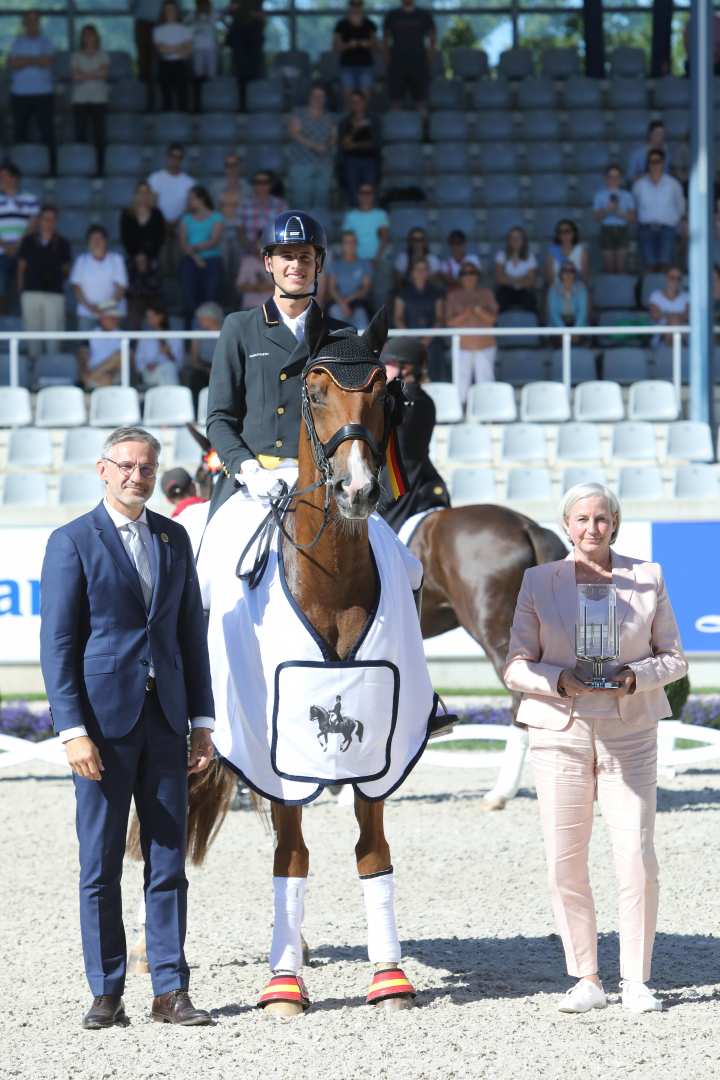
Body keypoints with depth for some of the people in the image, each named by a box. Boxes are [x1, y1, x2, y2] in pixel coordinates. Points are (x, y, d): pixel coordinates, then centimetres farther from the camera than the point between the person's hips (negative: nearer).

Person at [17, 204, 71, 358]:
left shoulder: (62, 244, 6)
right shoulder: (28, 241, 8)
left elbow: (66, 269, 13)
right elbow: (21, 266, 12)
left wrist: (62, 276, -7)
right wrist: (20, 288, 5)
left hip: (55, 293, -1)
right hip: (31, 292, 1)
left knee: (53, 331, -4)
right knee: (32, 330, 4)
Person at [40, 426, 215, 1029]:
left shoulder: (174, 538, 11)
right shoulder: (73, 543, -3)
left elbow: (192, 632, 13)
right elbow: (57, 643, -6)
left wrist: (202, 721, 8)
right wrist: (72, 730, -14)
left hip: (164, 718, 4)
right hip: (103, 719, -4)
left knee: (168, 859, 3)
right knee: (101, 862, 1)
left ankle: (171, 990, 6)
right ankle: (106, 994, 7)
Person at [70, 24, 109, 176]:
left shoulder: (102, 55, 11)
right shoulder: (76, 56, 10)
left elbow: (104, 73, -5)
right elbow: (75, 76, -4)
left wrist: (85, 75, -7)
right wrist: (95, 74, -8)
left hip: (99, 100, 0)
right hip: (80, 99, 0)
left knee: (99, 135, -5)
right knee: (81, 135, -6)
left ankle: (100, 168, -5)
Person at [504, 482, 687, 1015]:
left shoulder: (648, 578, 4)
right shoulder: (539, 582, 3)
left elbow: (674, 657, 7)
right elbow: (516, 666, 2)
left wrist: (636, 676, -13)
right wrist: (559, 681, -16)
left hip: (630, 735, 0)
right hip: (561, 735, 0)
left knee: (638, 860, -7)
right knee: (565, 864, -1)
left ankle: (637, 981, 3)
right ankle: (586, 979, 11)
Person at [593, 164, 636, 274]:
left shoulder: (626, 196, 7)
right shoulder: (600, 196, 8)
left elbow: (632, 218, 4)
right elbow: (596, 217, 5)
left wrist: (619, 213, -11)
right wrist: (607, 211, -12)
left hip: (622, 230, 0)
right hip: (607, 230, 0)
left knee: (621, 265, -4)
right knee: (609, 266, -4)